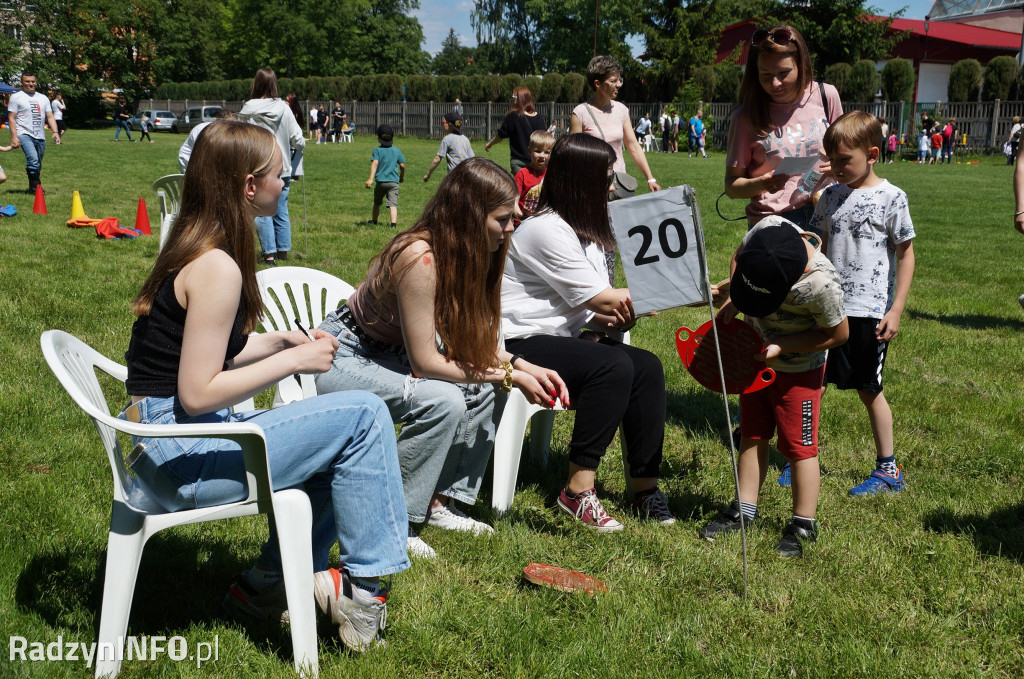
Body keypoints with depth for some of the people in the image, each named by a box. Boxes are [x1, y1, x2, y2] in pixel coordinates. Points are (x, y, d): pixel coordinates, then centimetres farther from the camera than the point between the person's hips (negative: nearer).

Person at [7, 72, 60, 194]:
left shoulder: (43, 98, 19)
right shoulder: (16, 97, 4)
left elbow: (50, 116, 17)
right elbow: (11, 118, 0)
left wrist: (55, 132, 1)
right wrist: (14, 137, -11)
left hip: (41, 137, 5)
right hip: (25, 134, -5)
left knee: (38, 166, 8)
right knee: (33, 159, -25)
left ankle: (32, 188, 21)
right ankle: (36, 186, -21)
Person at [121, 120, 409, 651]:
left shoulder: (192, 249, 11)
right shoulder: (218, 268, -20)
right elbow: (198, 393, -23)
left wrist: (282, 341, 6)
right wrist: (293, 360, -14)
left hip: (160, 442, 10)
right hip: (180, 458, -10)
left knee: (339, 444, 16)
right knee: (363, 417, -10)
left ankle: (269, 583, 19)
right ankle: (363, 581, 0)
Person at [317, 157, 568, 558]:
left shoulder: (462, 254, -4)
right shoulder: (421, 258, -31)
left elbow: (469, 341, 5)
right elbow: (425, 362, -27)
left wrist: (524, 366, -9)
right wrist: (508, 374, -19)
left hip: (388, 355, 9)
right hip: (344, 357, -9)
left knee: (486, 389, -4)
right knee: (442, 401, -29)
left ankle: (440, 502, 5)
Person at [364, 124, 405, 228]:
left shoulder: (377, 150, -3)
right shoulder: (396, 150, 6)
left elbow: (375, 163, -16)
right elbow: (402, 165, 7)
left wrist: (371, 178, -24)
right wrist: (402, 177, 26)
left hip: (381, 181, -1)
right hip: (394, 181, 1)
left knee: (377, 203, 20)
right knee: (393, 204, -8)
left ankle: (374, 221, 36)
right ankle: (394, 223, -26)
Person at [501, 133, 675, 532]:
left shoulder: (585, 230, 14)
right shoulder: (547, 229, -16)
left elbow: (599, 309, 12)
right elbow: (598, 298, -18)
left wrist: (613, 318, -15)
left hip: (562, 338, 9)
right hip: (520, 345, -9)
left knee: (646, 366, -13)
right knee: (613, 366, -29)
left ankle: (646, 487, -9)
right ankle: (578, 491, -23)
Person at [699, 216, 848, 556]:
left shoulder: (821, 285, -38)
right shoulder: (768, 228, -23)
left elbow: (839, 334, -20)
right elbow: (739, 254, 1)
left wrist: (782, 347, -24)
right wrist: (733, 300, -12)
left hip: (798, 368, -6)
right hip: (757, 355, 6)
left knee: (798, 444, 3)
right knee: (752, 434, 15)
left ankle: (803, 524, 18)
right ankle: (744, 509, 28)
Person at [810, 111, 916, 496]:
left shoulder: (891, 198, -7)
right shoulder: (831, 197, 6)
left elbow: (905, 254, -4)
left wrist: (896, 310, -8)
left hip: (868, 311, -5)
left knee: (868, 389, 5)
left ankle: (888, 470, 19)